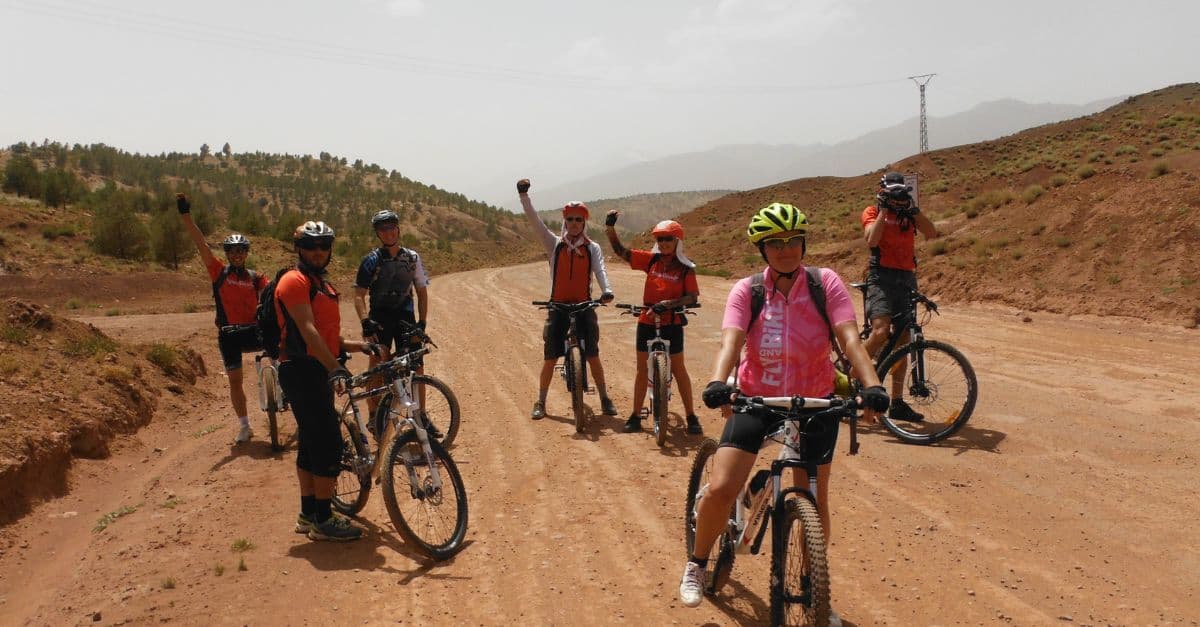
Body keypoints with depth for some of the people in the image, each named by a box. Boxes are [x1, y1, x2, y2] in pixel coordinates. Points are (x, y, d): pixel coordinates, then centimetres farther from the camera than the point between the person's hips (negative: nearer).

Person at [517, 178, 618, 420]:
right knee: (550, 357, 3)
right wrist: (524, 196, -18)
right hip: (558, 307, 0)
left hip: (584, 307, 0)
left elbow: (600, 270, -12)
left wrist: (606, 290, -32)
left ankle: (605, 400, 15)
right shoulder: (554, 244, 4)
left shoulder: (593, 248, 4)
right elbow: (535, 222, -6)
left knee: (593, 356, 1)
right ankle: (540, 402, 15)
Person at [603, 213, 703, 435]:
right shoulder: (651, 260, 3)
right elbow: (620, 251, 3)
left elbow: (693, 297, -14)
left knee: (678, 369, 3)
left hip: (672, 323, -3)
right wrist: (610, 228, -10)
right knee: (642, 368, 11)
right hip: (647, 321, 4)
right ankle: (636, 415, 20)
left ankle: (691, 417, 13)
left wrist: (669, 303, -27)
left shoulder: (685, 268, -7)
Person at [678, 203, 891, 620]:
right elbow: (731, 341, -24)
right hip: (756, 398, 0)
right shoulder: (747, 291, -10)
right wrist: (717, 384, -44)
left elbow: (850, 338, -20)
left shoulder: (826, 284, -9)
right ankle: (696, 565, 16)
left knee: (814, 501, 5)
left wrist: (872, 385, -37)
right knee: (720, 490, -11)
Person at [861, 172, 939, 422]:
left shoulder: (908, 214, 17)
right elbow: (872, 239, -15)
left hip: (907, 279, 5)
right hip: (882, 277, -5)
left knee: (903, 341, 5)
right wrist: (884, 210, -10)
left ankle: (897, 403, 11)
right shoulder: (872, 212, 4)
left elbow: (931, 233, 0)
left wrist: (912, 208, -6)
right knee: (881, 331, -27)